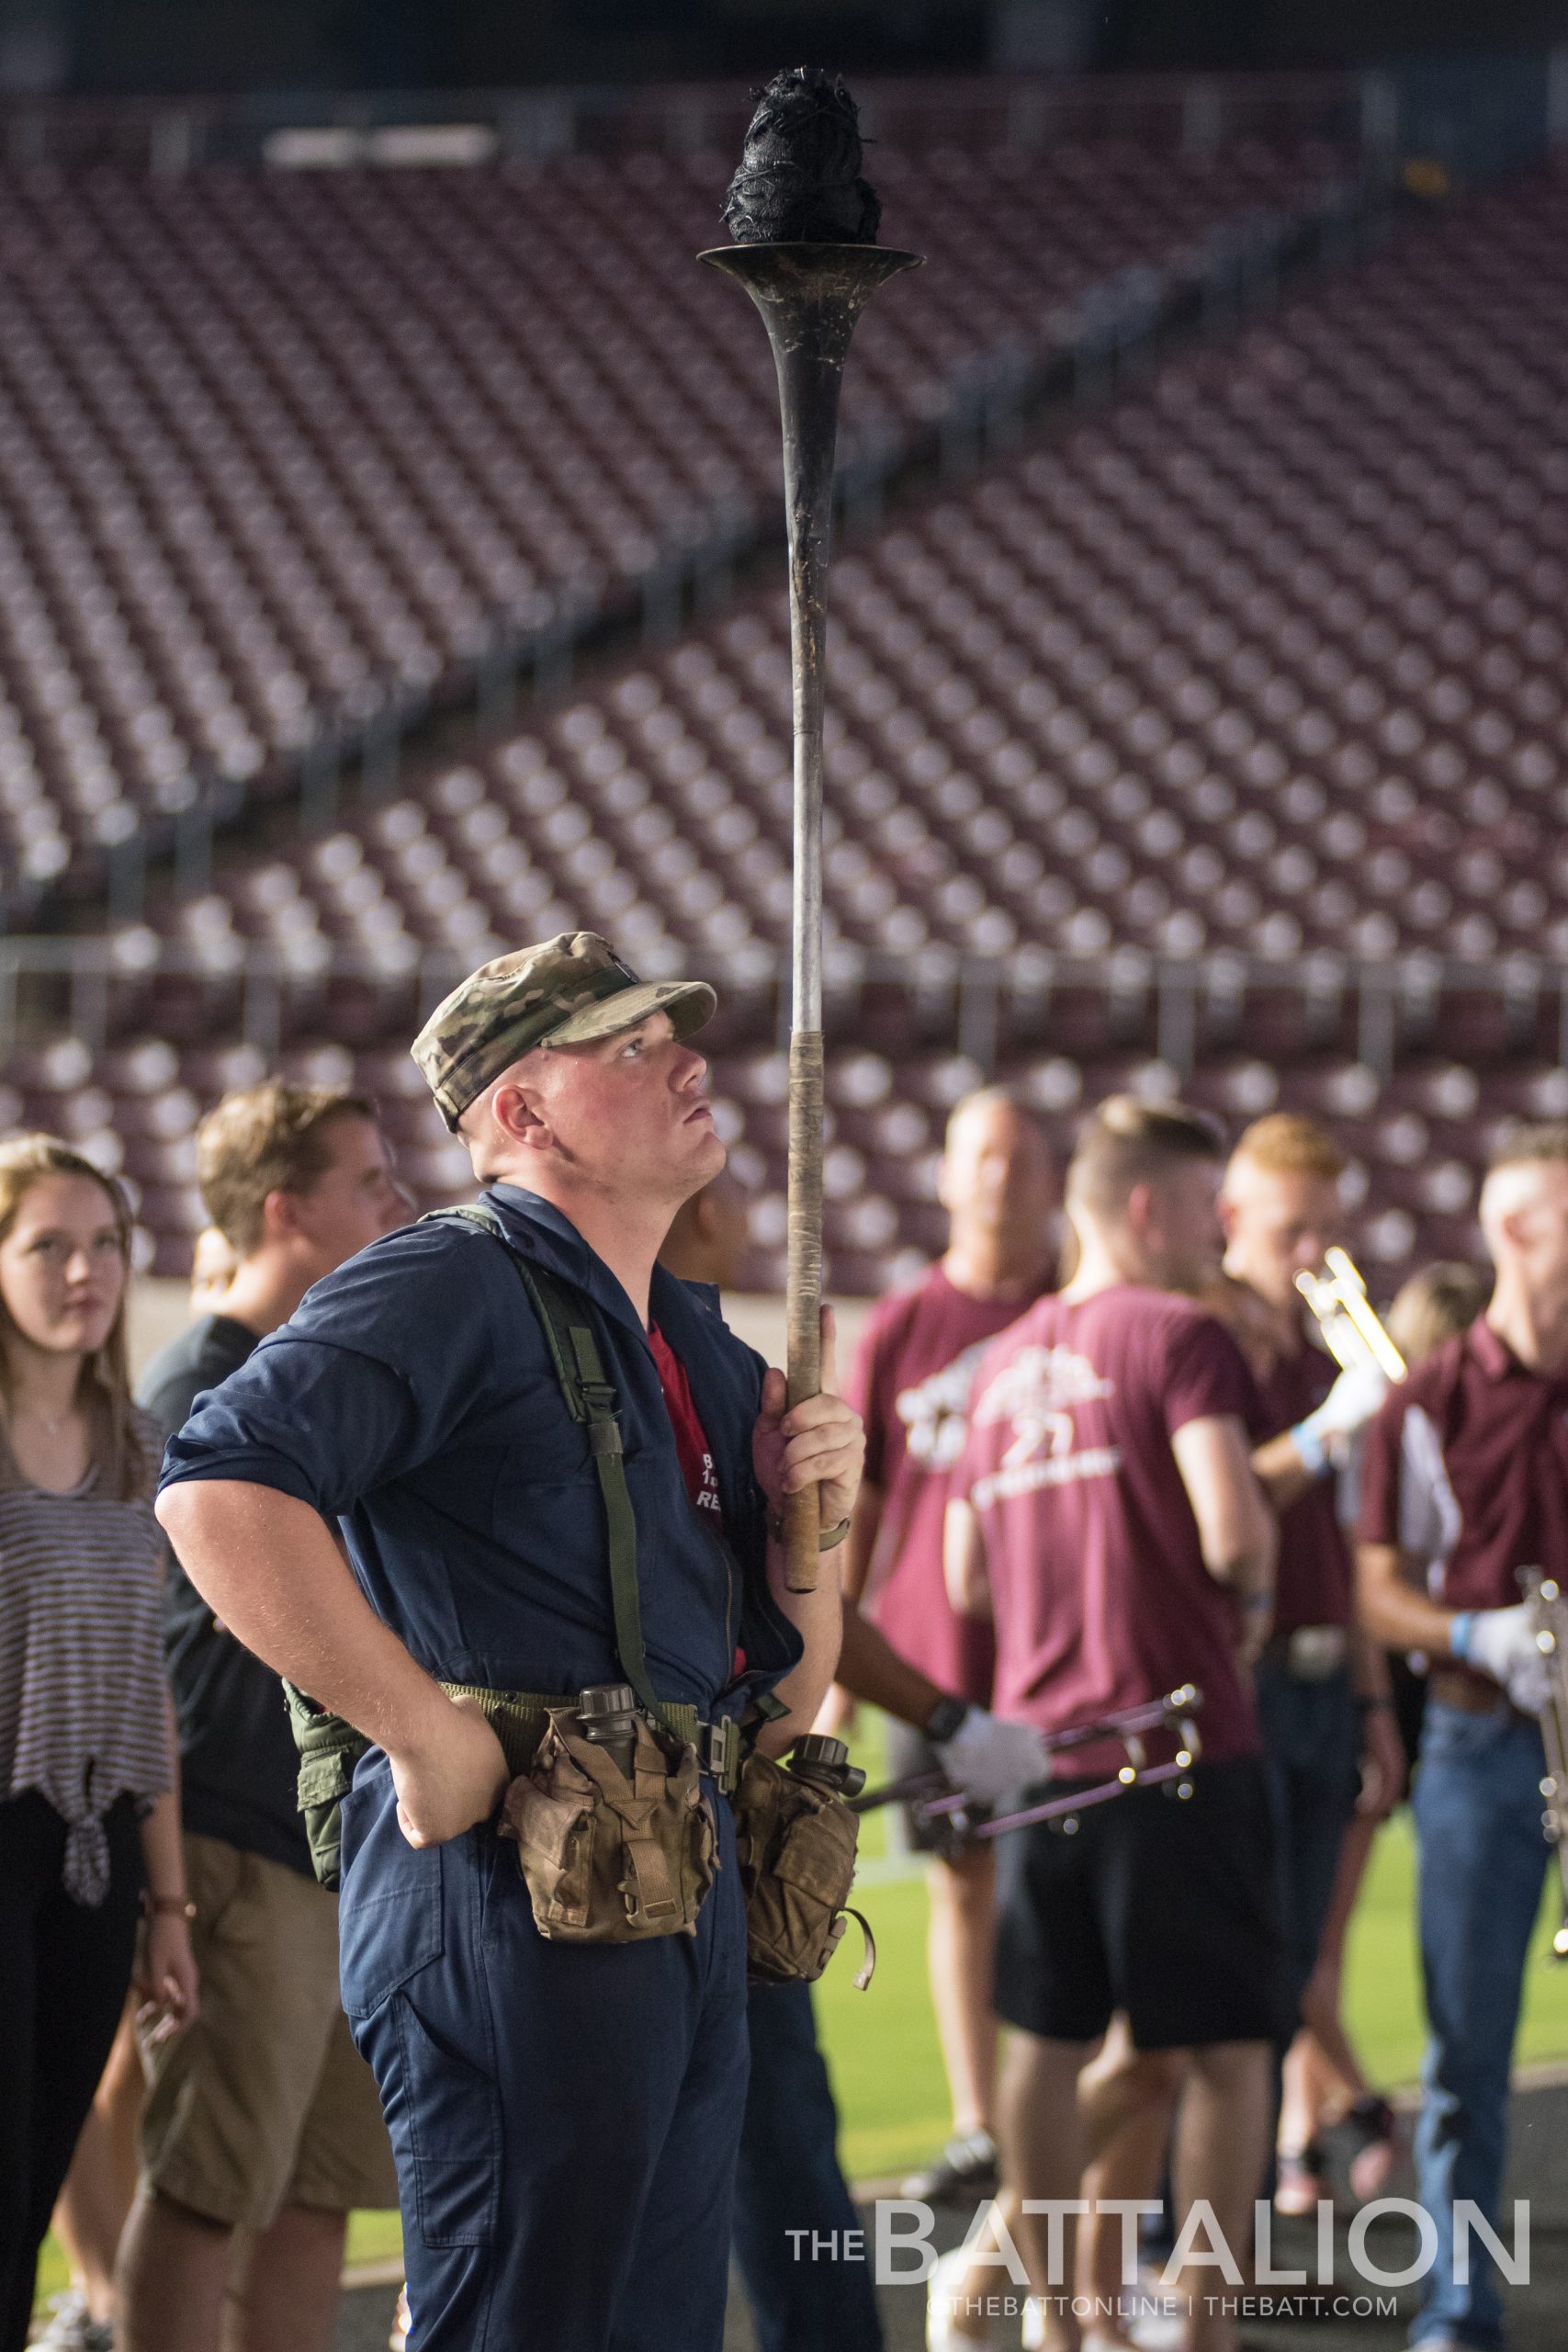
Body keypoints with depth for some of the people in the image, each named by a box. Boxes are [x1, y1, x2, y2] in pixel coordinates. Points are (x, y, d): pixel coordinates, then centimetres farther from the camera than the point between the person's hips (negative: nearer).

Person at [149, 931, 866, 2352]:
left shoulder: (702, 1355, 21)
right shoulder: (449, 1291, -6)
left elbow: (783, 1705, 25)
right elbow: (221, 1494, -24)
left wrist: (812, 1521, 5)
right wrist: (428, 1735, -21)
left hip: (688, 1904, 9)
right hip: (517, 1902, -9)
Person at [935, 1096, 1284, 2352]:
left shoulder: (1004, 1363, 13)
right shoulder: (1180, 1337, -8)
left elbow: (966, 1577, 18)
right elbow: (1232, 1529, -20)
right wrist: (1253, 1598, 0)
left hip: (1043, 1742, 7)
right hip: (1186, 1743, -7)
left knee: (1051, 2043, 13)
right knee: (1227, 2048, 2)